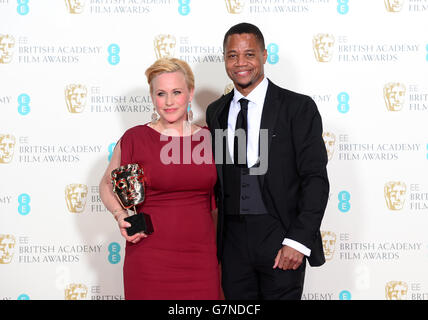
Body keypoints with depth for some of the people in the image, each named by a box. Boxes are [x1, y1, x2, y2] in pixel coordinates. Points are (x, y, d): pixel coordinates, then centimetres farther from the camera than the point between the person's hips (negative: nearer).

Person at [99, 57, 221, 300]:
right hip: (150, 258, -2)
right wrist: (121, 216, -7)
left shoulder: (208, 139, 5)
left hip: (200, 257, 2)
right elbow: (107, 185, 10)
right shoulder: (135, 139, -4)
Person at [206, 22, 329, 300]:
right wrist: (215, 235, 6)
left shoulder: (298, 108, -3)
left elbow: (316, 179, -7)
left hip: (280, 240, -4)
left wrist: (298, 241, -15)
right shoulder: (216, 112, 11)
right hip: (233, 240, 4)